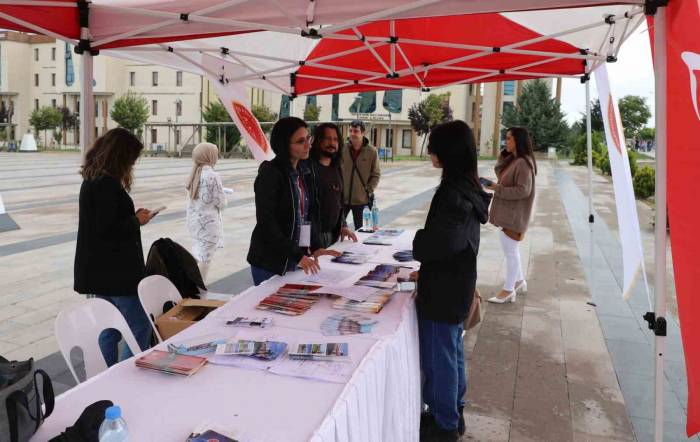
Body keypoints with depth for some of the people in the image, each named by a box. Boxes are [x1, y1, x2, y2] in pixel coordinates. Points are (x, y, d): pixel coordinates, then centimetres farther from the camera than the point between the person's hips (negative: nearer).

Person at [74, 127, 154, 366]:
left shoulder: (92, 180, 12)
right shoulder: (107, 184, -18)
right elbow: (106, 228, -23)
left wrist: (132, 216, 7)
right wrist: (136, 220, -9)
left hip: (99, 271, 10)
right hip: (116, 272, -10)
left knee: (109, 330, 17)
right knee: (140, 328, -2)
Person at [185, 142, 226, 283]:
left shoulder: (194, 174, 6)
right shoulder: (213, 176, -17)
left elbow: (191, 198, 11)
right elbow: (221, 203, -15)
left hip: (194, 220, 8)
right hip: (208, 221, -8)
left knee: (196, 255, 18)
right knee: (205, 258, 1)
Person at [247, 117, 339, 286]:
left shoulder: (305, 171, 7)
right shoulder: (270, 174, -15)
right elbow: (266, 223, -19)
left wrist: (315, 246, -1)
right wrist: (297, 256, -22)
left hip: (296, 257, 7)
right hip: (270, 262, -6)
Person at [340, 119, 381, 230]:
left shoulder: (372, 151, -6)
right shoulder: (342, 149, -3)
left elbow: (376, 174, -1)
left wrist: (368, 191, -7)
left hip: (362, 200, -1)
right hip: (342, 198, 1)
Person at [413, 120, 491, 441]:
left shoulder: (453, 191, -24)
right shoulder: (468, 186, 5)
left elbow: (440, 242, -34)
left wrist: (418, 242, -13)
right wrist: (427, 267, 9)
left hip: (442, 291, -9)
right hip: (456, 285, 9)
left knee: (439, 358, 7)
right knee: (452, 352, 21)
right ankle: (453, 415, 38)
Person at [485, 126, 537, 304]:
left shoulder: (523, 163, -21)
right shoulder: (512, 160, 10)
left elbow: (524, 190, -24)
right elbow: (500, 172, 16)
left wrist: (498, 189, -21)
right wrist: (504, 154, 3)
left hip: (514, 214, -10)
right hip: (507, 212, 10)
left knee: (511, 250, -1)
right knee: (511, 249, 20)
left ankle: (508, 290, 9)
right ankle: (519, 281, 35)